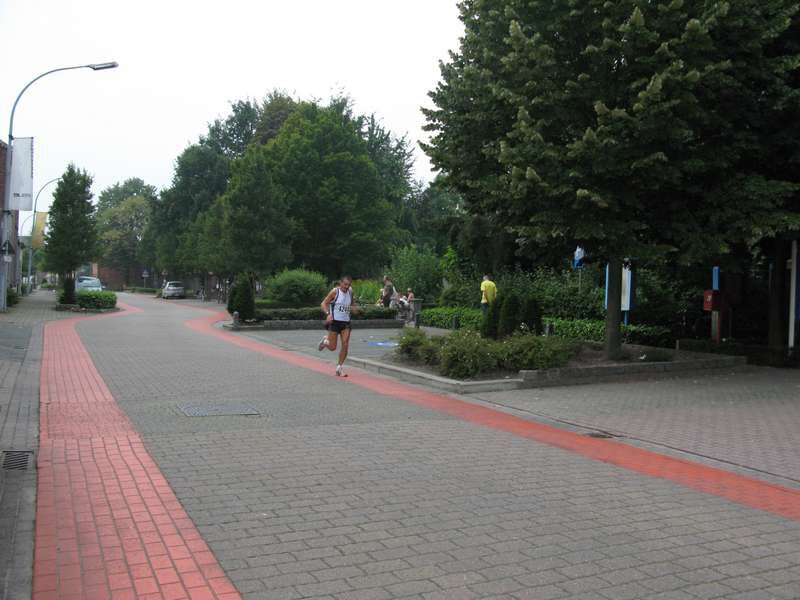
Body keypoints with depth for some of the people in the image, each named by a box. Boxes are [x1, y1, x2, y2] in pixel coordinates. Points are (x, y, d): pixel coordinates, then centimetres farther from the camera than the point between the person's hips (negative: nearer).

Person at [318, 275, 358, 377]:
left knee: (345, 345, -6)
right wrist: (328, 313, -25)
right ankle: (325, 340, 34)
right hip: (334, 321, -4)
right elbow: (323, 303, -8)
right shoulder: (335, 291, -9)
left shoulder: (350, 292, 6)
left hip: (346, 322, 4)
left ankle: (339, 368, 5)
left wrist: (353, 308, 0)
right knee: (332, 347, -1)